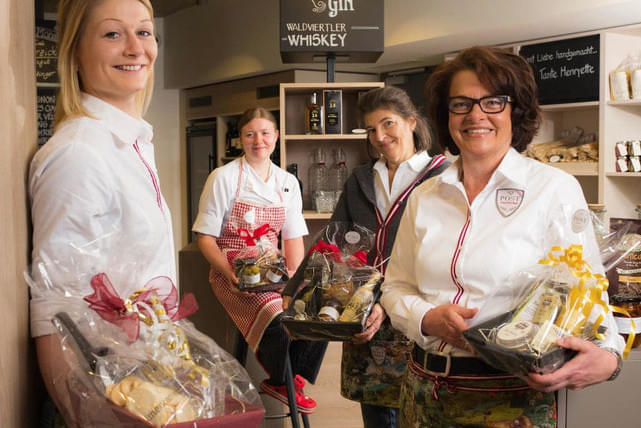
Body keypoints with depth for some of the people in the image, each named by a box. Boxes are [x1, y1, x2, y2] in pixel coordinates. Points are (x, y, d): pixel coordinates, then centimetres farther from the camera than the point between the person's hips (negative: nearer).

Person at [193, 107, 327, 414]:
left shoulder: (288, 182, 10)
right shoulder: (223, 177, -4)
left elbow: (293, 237, 10)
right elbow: (205, 238, -5)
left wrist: (294, 274, -8)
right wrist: (230, 274, -20)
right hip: (232, 274, -4)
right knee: (277, 318, -29)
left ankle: (294, 378, 7)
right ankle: (278, 382, 4)